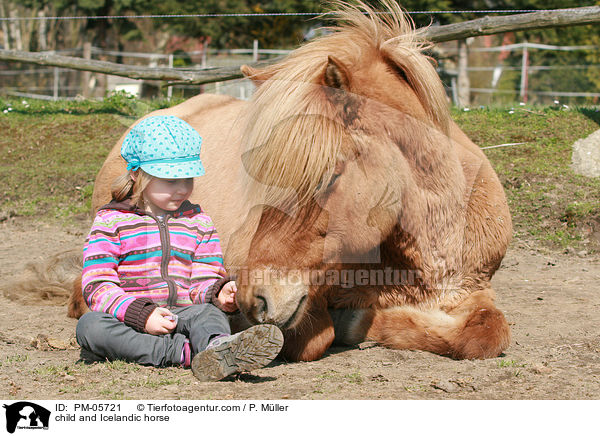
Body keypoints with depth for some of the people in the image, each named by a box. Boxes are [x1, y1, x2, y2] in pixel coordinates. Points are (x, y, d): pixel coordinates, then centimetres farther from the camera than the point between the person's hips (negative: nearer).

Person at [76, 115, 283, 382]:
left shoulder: (198, 222, 17)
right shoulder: (111, 220, 4)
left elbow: (204, 279, 14)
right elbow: (98, 286, -5)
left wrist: (219, 293, -13)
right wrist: (142, 313, -22)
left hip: (183, 315, 2)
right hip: (128, 324, -2)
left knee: (209, 313, -31)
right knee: (89, 325, -34)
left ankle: (218, 348, -69)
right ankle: (184, 352, -47)